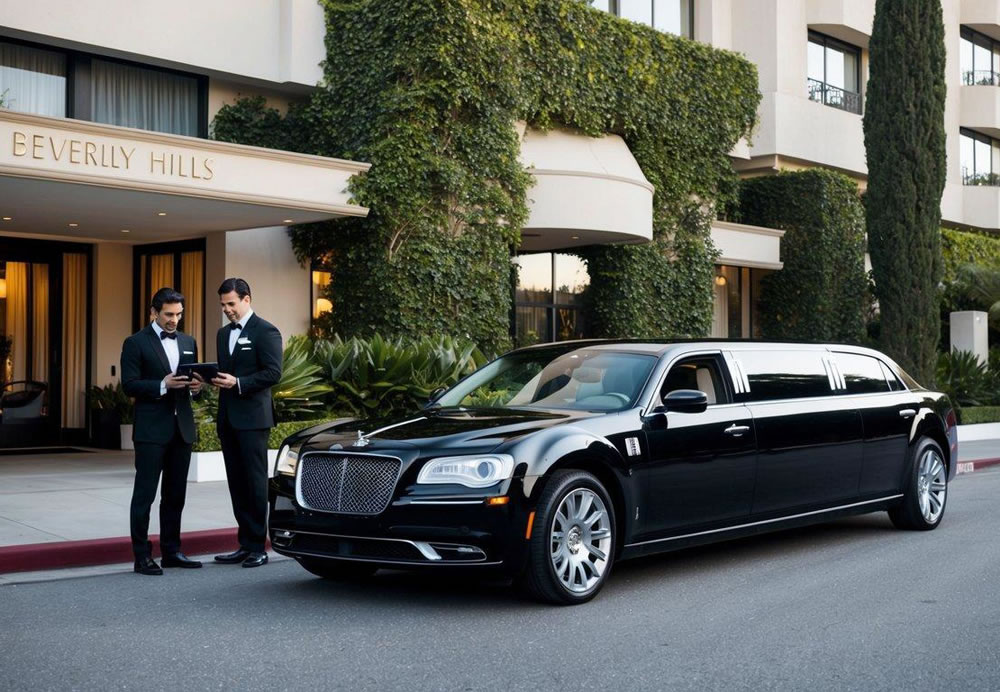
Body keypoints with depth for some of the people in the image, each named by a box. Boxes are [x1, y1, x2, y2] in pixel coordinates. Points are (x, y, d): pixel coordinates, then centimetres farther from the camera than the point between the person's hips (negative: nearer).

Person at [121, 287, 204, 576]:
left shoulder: (188, 342, 15)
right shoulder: (136, 343, -3)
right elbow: (129, 385, -9)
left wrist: (196, 386, -4)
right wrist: (163, 385, -21)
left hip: (182, 428, 6)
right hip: (151, 430, -6)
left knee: (175, 495, 11)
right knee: (144, 494, -2)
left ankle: (171, 551, 20)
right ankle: (142, 557, 2)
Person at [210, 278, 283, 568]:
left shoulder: (265, 332, -6)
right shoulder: (223, 334, 18)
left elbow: (273, 373, -13)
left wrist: (238, 383, -20)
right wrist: (214, 378, 0)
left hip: (252, 418, -7)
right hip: (228, 418, 7)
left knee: (255, 481, -3)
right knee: (237, 483, 8)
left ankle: (257, 547, 3)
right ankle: (245, 544, 13)